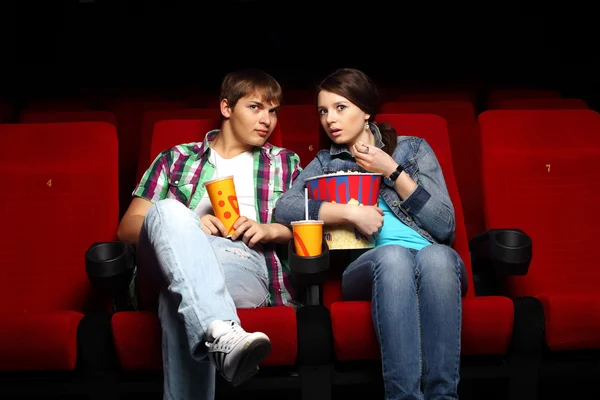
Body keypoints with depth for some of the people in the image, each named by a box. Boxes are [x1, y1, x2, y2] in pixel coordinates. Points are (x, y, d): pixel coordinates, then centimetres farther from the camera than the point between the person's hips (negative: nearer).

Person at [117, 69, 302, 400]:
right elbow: (128, 226, 15)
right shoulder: (176, 158, 23)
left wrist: (270, 230, -4)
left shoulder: (284, 163, 26)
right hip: (176, 262, 2)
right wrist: (186, 225, -6)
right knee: (169, 210, -36)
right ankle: (221, 332, -55)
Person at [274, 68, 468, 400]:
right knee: (392, 254, -36)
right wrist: (350, 212, -10)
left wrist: (392, 172, 0)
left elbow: (445, 226, 6)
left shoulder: (414, 149, 19)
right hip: (369, 268, 0)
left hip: (435, 263, 1)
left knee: (436, 256, -35)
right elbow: (283, 209, -1)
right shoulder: (325, 164, 20)